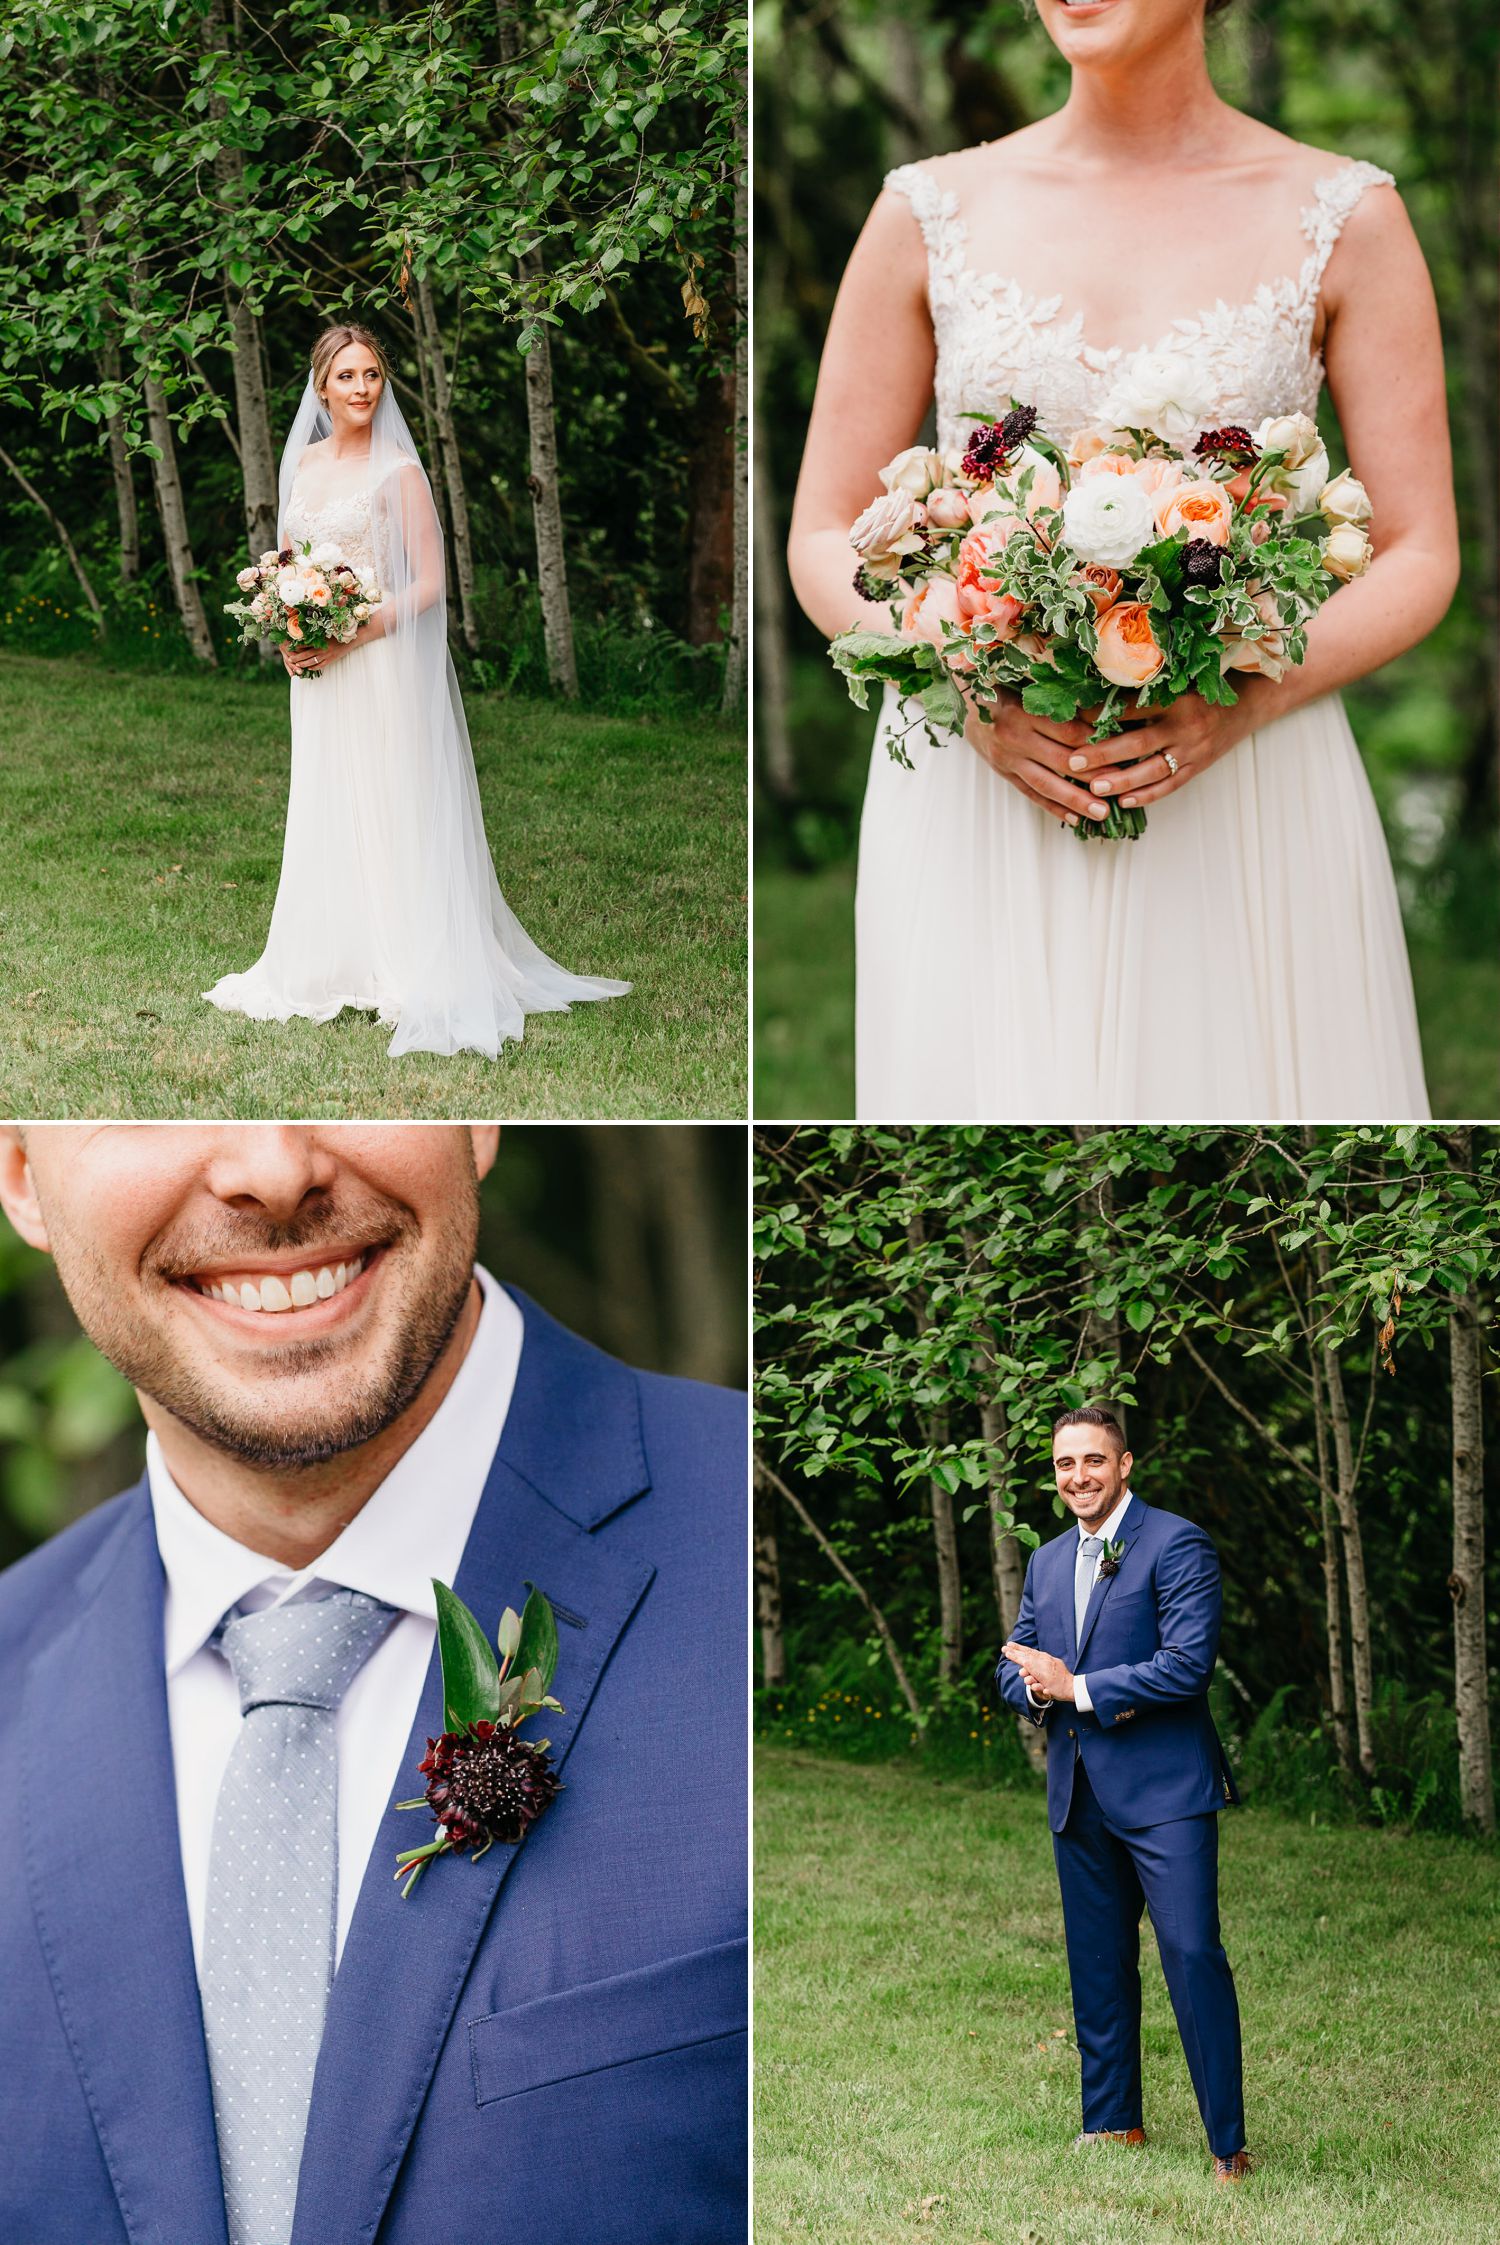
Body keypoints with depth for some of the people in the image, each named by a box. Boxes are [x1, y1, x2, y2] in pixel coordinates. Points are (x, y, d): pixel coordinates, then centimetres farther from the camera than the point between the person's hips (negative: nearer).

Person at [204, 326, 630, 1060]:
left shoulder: (397, 470, -8)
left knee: (390, 812, -4)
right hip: (315, 669, 6)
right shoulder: (303, 462, 10)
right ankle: (332, 962, 19)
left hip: (380, 662, -6)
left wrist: (350, 636, -19)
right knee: (325, 815, 11)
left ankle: (414, 969, 2)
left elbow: (428, 584, -11)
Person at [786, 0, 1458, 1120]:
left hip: (1244, 802, 0)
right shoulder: (931, 212, 6)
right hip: (978, 801, 1)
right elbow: (824, 538, 7)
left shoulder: (1346, 218, 3)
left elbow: (1420, 559, 3)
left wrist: (1242, 704, -15)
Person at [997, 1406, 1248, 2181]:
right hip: (1078, 1794, 7)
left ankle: (1228, 2145, -8)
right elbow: (1012, 1668, 19)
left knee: (1192, 1956, -12)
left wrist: (1078, 1687, -14)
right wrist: (1036, 1687, -6)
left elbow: (1188, 1664, -17)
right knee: (1097, 1968, 12)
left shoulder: (1176, 1545, -7)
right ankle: (1111, 2124, 23)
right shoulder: (1047, 1562, 16)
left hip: (1163, 1788, -7)